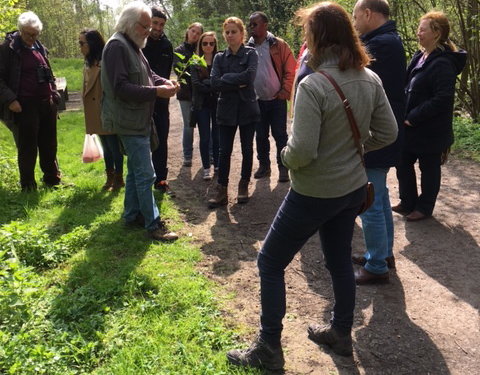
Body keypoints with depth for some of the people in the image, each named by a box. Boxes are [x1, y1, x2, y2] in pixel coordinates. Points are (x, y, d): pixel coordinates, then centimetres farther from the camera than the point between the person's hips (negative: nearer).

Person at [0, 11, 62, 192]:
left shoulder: (40, 48, 14)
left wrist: (54, 95, 14)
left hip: (46, 104, 6)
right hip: (24, 107, -6)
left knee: (49, 144, 13)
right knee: (27, 147, 1)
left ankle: (52, 178, 26)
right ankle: (28, 185, 12)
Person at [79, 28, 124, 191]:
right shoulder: (89, 64, 11)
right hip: (96, 115, 8)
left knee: (114, 146, 3)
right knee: (106, 147, 16)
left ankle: (118, 178, 15)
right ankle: (110, 178, 27)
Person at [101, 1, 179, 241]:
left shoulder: (133, 46, 14)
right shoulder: (117, 46, -17)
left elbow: (147, 75, 21)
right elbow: (121, 88, -24)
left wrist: (163, 82, 0)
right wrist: (156, 91, -25)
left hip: (139, 120, 10)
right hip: (129, 122, -10)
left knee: (136, 170, 17)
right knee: (145, 174, -8)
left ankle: (132, 215, 29)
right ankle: (153, 225, 0)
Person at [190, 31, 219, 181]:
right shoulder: (195, 62, 2)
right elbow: (196, 84, -8)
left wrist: (206, 83, -14)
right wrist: (214, 87, -12)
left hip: (217, 104, 0)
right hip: (202, 105, 0)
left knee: (217, 136, 6)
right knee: (205, 137, 3)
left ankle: (217, 166, 19)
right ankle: (206, 168, 12)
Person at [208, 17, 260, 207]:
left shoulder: (251, 54, -2)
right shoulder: (219, 57, 6)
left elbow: (249, 76, -20)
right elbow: (215, 83, -8)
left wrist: (226, 78, -12)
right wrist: (238, 84, -15)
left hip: (247, 108, -2)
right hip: (226, 109, 2)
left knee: (247, 149, 8)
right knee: (224, 151, 3)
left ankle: (244, 186, 23)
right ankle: (222, 191, 9)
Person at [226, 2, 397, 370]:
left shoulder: (312, 85, -24)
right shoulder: (370, 79, -2)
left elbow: (302, 152, -26)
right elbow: (387, 133, 5)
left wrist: (286, 155, -5)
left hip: (314, 193, -7)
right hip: (353, 187, 7)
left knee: (270, 263, 9)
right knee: (340, 259, 23)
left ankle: (269, 349, 18)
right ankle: (341, 334, 40)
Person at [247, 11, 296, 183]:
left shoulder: (279, 45, -5)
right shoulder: (247, 48, 4)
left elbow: (291, 70, -6)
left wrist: (285, 91, -12)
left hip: (277, 100, -3)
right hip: (257, 101, 3)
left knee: (280, 135, 3)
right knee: (260, 135, 12)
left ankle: (283, 167, 14)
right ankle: (264, 165, 26)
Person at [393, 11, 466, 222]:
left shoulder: (442, 63, -19)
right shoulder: (420, 57, 7)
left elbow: (443, 99, -24)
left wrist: (413, 117, -20)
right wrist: (405, 115, 5)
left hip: (430, 131, -8)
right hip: (410, 126, 8)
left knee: (429, 168, 8)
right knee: (403, 163, 15)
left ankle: (424, 208, 24)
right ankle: (408, 202, 32)